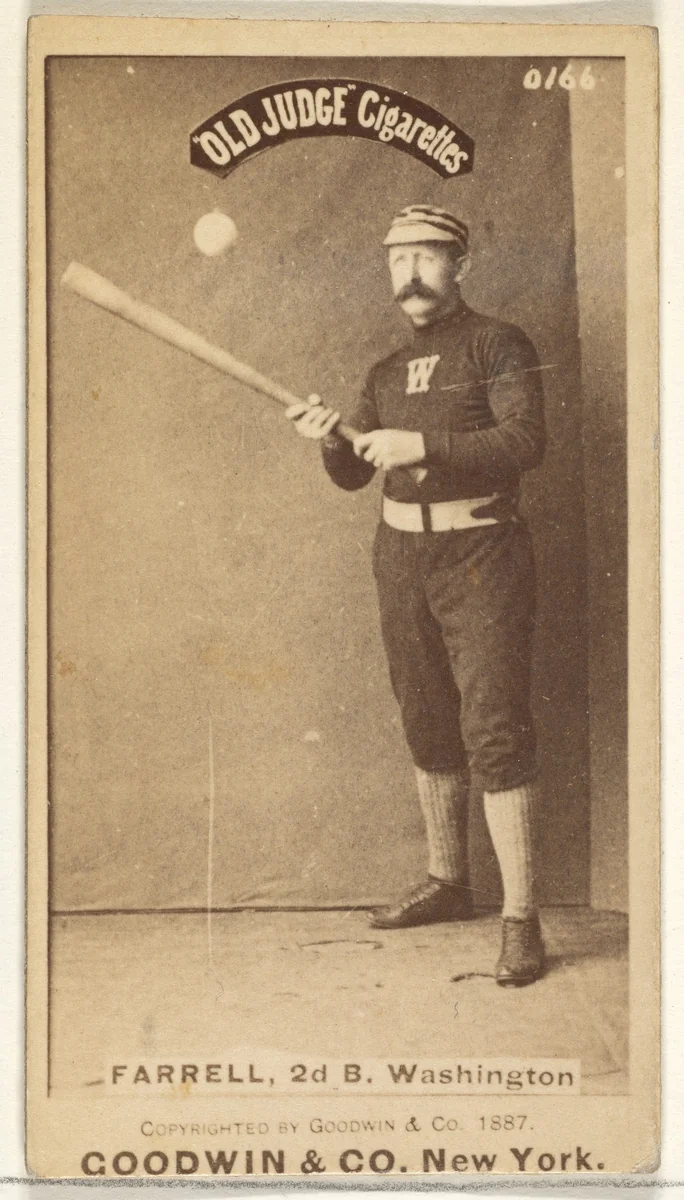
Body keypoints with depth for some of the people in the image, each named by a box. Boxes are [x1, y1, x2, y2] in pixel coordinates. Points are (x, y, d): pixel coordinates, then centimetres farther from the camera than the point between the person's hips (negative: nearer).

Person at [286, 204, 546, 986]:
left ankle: (520, 917, -7)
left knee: (493, 729, -11)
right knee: (428, 727, 13)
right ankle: (447, 883, 27)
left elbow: (525, 441, -17)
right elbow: (352, 475, 13)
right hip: (401, 555, 7)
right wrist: (330, 441, -8)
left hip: (480, 555, -6)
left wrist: (423, 445, -23)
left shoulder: (498, 346, -3)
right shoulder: (386, 373, 16)